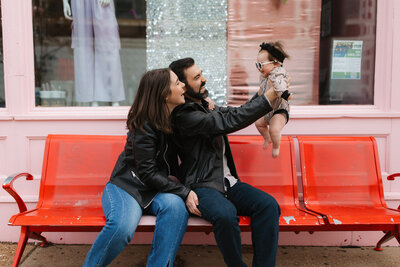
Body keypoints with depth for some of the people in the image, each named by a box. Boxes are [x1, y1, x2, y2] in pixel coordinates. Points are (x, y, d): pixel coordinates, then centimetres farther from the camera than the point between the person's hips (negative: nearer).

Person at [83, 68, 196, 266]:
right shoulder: (144, 126, -16)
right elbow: (148, 173, -17)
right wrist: (184, 192, -20)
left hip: (158, 190, 5)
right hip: (126, 186, -5)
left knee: (175, 204, -30)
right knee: (122, 226, -34)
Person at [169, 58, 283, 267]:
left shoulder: (206, 107, 19)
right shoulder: (183, 114, -11)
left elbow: (235, 113, 20)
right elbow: (229, 122, -19)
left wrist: (265, 91, 4)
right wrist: (269, 96, -17)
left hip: (228, 182, 8)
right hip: (203, 185, -8)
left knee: (268, 205, -17)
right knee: (226, 215, -37)